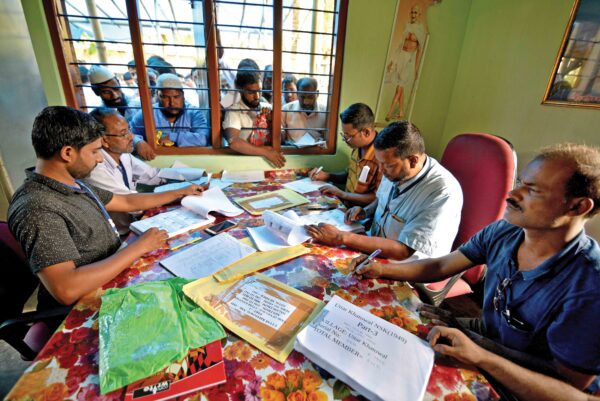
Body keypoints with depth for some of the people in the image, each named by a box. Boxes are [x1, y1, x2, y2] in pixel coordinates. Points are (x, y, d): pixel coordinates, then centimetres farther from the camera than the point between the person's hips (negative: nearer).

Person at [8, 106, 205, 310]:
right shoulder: (37, 208, -26)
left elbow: (127, 202, 14)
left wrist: (180, 192, 18)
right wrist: (140, 247, -27)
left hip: (114, 269, 8)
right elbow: (66, 290, -34)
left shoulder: (74, 183, 3)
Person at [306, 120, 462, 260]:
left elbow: (404, 252, -29)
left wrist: (342, 237, -32)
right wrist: (365, 211, -5)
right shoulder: (396, 170, -5)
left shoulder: (444, 193, -27)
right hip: (373, 249, 7)